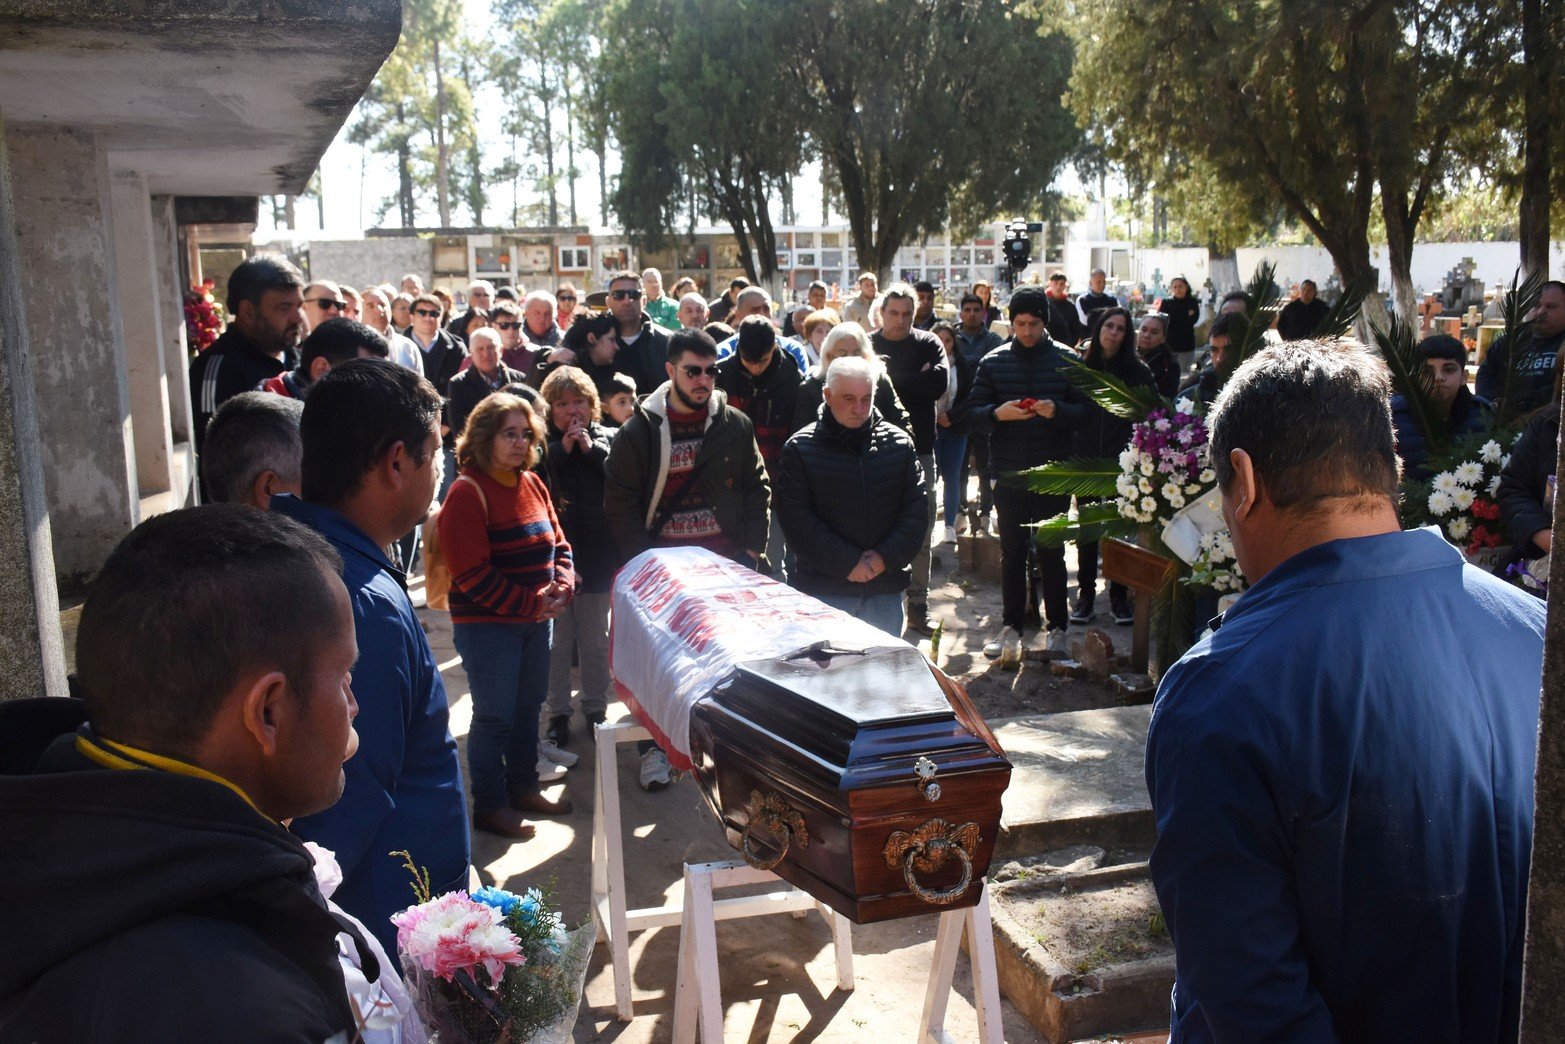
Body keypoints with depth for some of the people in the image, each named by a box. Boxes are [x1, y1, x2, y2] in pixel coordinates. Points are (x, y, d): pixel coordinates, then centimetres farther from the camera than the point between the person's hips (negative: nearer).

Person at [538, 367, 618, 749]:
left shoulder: (607, 439, 2)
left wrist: (591, 449, -15)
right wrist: (562, 449, -15)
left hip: (597, 555, 1)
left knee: (595, 639, 13)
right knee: (556, 640, 8)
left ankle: (595, 708, 27)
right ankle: (557, 713, 20)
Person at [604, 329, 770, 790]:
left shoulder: (735, 426, 2)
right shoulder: (639, 431, -3)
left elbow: (757, 490, 6)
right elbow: (620, 505, -4)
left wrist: (752, 550, -4)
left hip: (727, 562, 2)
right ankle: (655, 744, 22)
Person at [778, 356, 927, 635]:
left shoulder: (899, 444, 6)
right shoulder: (800, 449, -2)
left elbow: (916, 509, 5)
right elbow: (797, 520, -9)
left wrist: (887, 557, -10)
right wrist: (847, 563, -14)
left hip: (885, 590, 3)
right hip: (823, 589, -3)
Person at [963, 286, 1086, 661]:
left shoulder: (1065, 360, 2)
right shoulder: (993, 362, 4)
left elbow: (1083, 411, 0)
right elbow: (972, 414, 1)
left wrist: (1056, 410, -19)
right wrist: (998, 413, -19)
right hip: (1009, 475, 1)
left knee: (1052, 552, 6)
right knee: (1012, 552, 8)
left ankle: (1056, 627, 18)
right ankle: (1012, 626, 17)